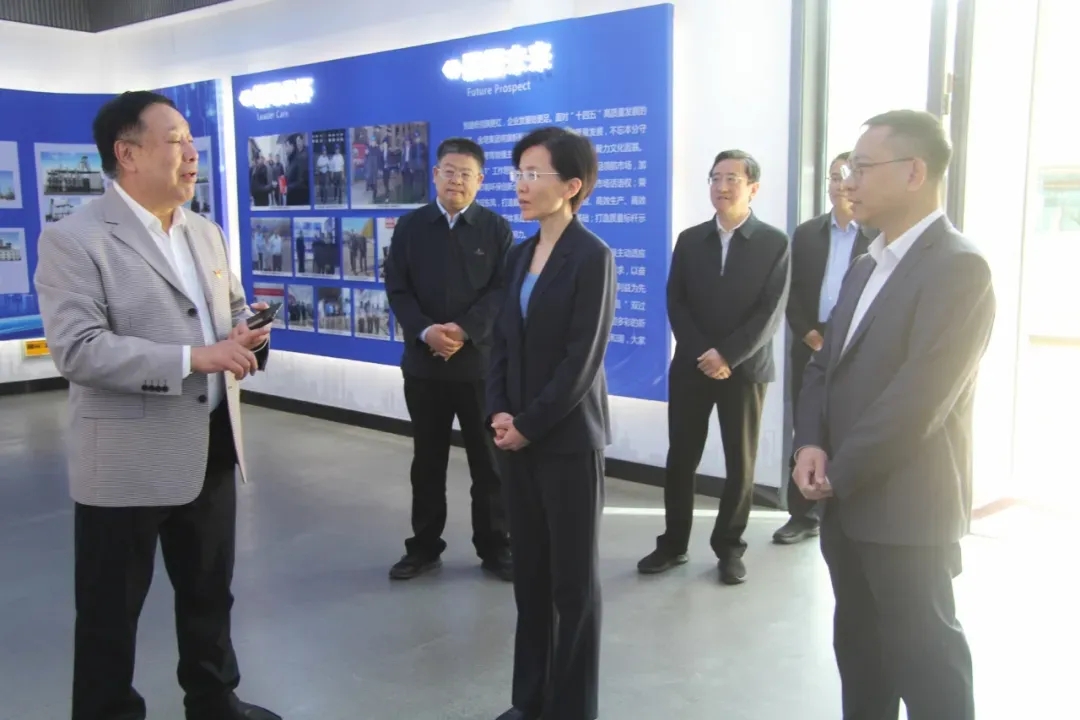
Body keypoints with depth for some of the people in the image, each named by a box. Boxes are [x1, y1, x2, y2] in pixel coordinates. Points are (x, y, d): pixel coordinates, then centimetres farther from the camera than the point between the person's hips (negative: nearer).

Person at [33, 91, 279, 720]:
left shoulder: (206, 233, 10)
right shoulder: (74, 239, -13)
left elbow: (234, 308, 18)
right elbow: (78, 350, -22)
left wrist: (246, 334, -7)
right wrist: (195, 357, -27)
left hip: (211, 446, 7)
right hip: (128, 459, -7)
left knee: (210, 592, 22)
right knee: (111, 612, 9)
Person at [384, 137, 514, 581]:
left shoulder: (496, 229, 2)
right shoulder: (410, 227, 5)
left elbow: (503, 291, -6)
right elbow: (397, 290, 0)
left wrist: (464, 330, -20)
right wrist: (426, 332, -17)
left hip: (481, 363, -1)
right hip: (424, 362, 2)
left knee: (488, 460, 7)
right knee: (427, 460, 12)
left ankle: (495, 548, 20)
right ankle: (424, 547, 25)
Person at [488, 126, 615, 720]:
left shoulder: (593, 258, -10)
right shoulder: (519, 255, 11)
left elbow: (582, 359, -15)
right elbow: (502, 341, 10)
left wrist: (528, 425, -13)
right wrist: (498, 413, -4)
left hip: (569, 439, -6)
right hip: (519, 437, 6)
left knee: (572, 579, 7)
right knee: (529, 571, 14)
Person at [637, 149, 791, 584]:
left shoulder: (775, 243, -1)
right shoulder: (690, 240, 8)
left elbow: (771, 313, -8)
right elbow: (675, 304, 2)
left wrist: (726, 355, -17)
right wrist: (701, 354, -11)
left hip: (744, 368, -2)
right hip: (691, 366, 2)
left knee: (741, 462, 5)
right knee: (681, 458, 5)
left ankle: (729, 547, 19)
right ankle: (673, 543, 17)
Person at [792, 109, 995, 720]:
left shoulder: (958, 266, -16)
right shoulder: (867, 267, 14)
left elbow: (917, 397, -23)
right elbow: (825, 364, 13)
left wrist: (839, 473, -13)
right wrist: (811, 446, -5)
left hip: (906, 509, -8)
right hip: (849, 504, 8)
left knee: (924, 665, 5)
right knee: (859, 652, 19)